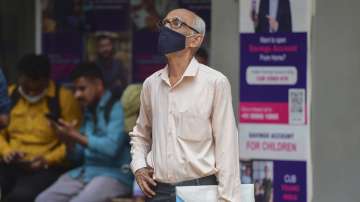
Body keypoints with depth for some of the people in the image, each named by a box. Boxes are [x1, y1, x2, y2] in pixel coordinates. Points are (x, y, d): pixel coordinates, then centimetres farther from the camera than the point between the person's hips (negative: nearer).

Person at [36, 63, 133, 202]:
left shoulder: (116, 108, -6)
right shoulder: (89, 112, 17)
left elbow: (111, 147, -20)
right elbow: (77, 155, 18)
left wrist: (77, 136, -15)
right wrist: (68, 139, -2)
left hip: (114, 174, -8)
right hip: (86, 172, 8)